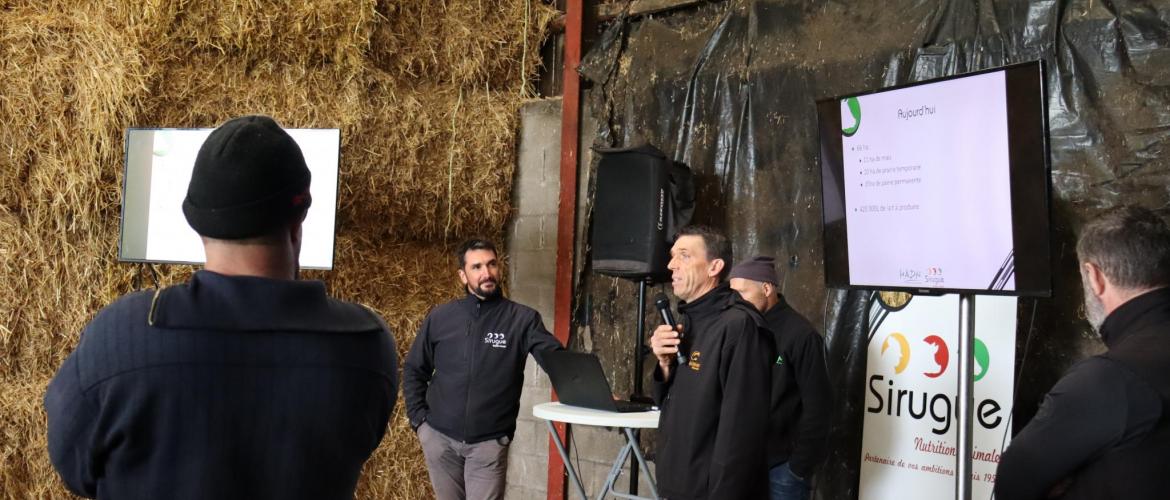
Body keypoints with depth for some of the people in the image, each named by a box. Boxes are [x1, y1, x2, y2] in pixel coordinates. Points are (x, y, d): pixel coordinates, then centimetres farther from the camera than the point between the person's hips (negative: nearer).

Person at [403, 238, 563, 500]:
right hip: (439, 437, 3)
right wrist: (418, 419, 2)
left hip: (489, 442, -2)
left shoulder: (523, 319, -4)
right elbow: (414, 370, 11)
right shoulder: (440, 318, 3)